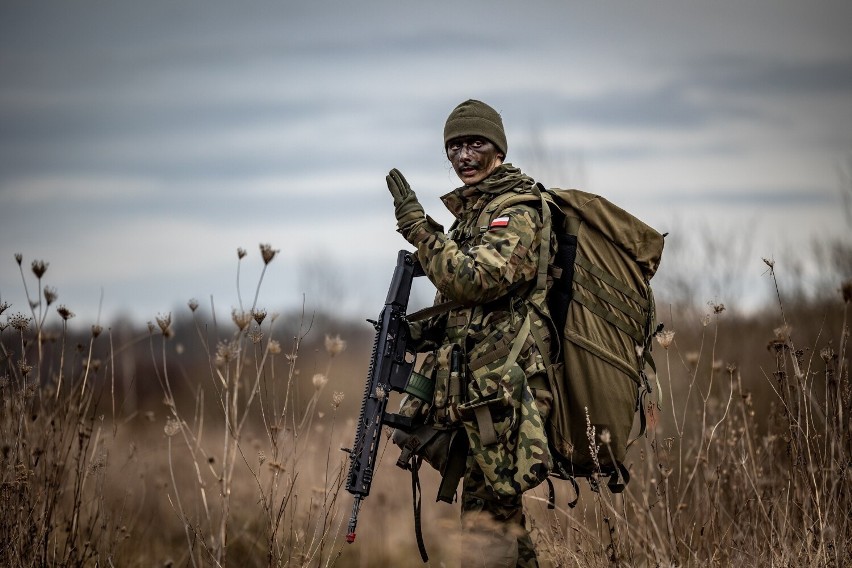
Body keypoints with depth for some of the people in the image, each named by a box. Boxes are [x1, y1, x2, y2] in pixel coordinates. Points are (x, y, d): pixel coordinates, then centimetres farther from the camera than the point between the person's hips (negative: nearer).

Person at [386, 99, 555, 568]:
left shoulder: (518, 213, -9)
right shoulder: (470, 212, 20)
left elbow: (476, 280, -24)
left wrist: (418, 227, -19)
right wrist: (427, 330, 14)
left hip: (503, 385, -10)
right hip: (471, 386, 10)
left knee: (488, 509, -11)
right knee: (499, 504, 12)